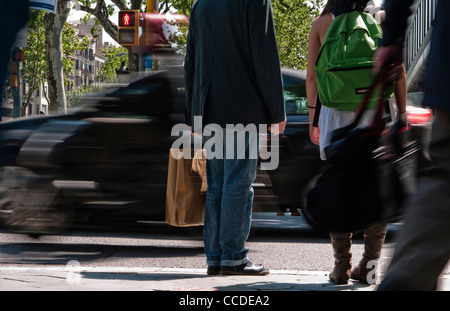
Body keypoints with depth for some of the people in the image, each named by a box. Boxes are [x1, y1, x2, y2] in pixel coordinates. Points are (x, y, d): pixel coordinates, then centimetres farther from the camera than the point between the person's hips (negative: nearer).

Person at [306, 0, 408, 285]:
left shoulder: (322, 24, 4)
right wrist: (402, 114, 5)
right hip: (375, 112, 0)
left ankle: (342, 266, -1)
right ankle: (370, 264, 2)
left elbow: (312, 76, 4)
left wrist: (313, 116, 12)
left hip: (336, 114, 0)